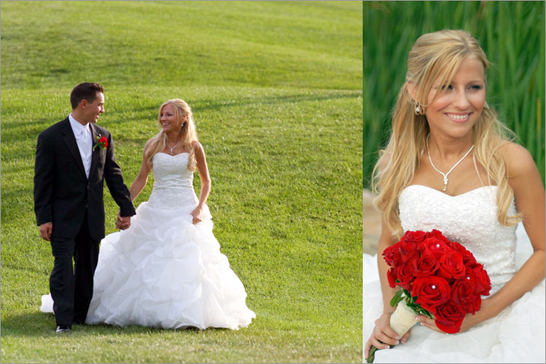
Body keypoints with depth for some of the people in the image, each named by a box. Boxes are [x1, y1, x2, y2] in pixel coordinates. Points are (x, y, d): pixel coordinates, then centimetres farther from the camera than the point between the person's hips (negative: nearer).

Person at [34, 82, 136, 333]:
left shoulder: (103, 137, 8)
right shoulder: (51, 138, -8)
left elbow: (113, 175, 13)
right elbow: (42, 181, -7)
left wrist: (126, 208, 11)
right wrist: (43, 218, -12)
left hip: (93, 216, 5)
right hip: (63, 215, -5)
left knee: (88, 267, 9)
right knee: (63, 265, -10)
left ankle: (81, 315, 20)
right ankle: (64, 321, -11)